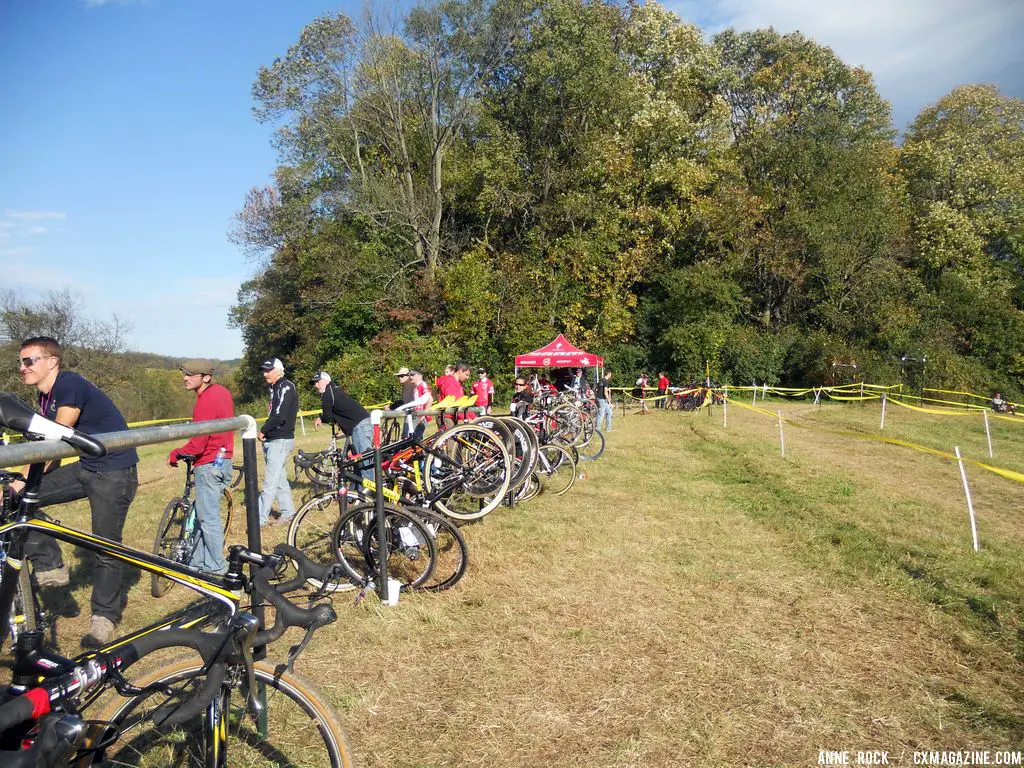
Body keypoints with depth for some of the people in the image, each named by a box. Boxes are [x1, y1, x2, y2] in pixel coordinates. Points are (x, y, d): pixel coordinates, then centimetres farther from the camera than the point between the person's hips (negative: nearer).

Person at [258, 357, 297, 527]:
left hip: (281, 440, -10)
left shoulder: (286, 387, -13)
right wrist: (265, 433, 0)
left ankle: (260, 518, -7)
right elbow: (273, 414, 15)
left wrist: (262, 430, -11)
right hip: (272, 440, 10)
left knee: (270, 481, -8)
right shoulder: (275, 388, 16)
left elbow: (280, 416, -22)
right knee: (280, 478, 14)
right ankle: (288, 511, 23)